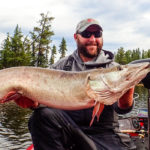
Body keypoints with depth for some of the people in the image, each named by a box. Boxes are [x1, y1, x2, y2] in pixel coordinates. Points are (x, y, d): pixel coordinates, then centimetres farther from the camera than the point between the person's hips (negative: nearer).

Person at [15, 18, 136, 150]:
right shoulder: (62, 65, 10)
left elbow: (121, 108, -8)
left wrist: (126, 95, -32)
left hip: (103, 134, -1)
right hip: (66, 127, 2)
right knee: (43, 114, -26)